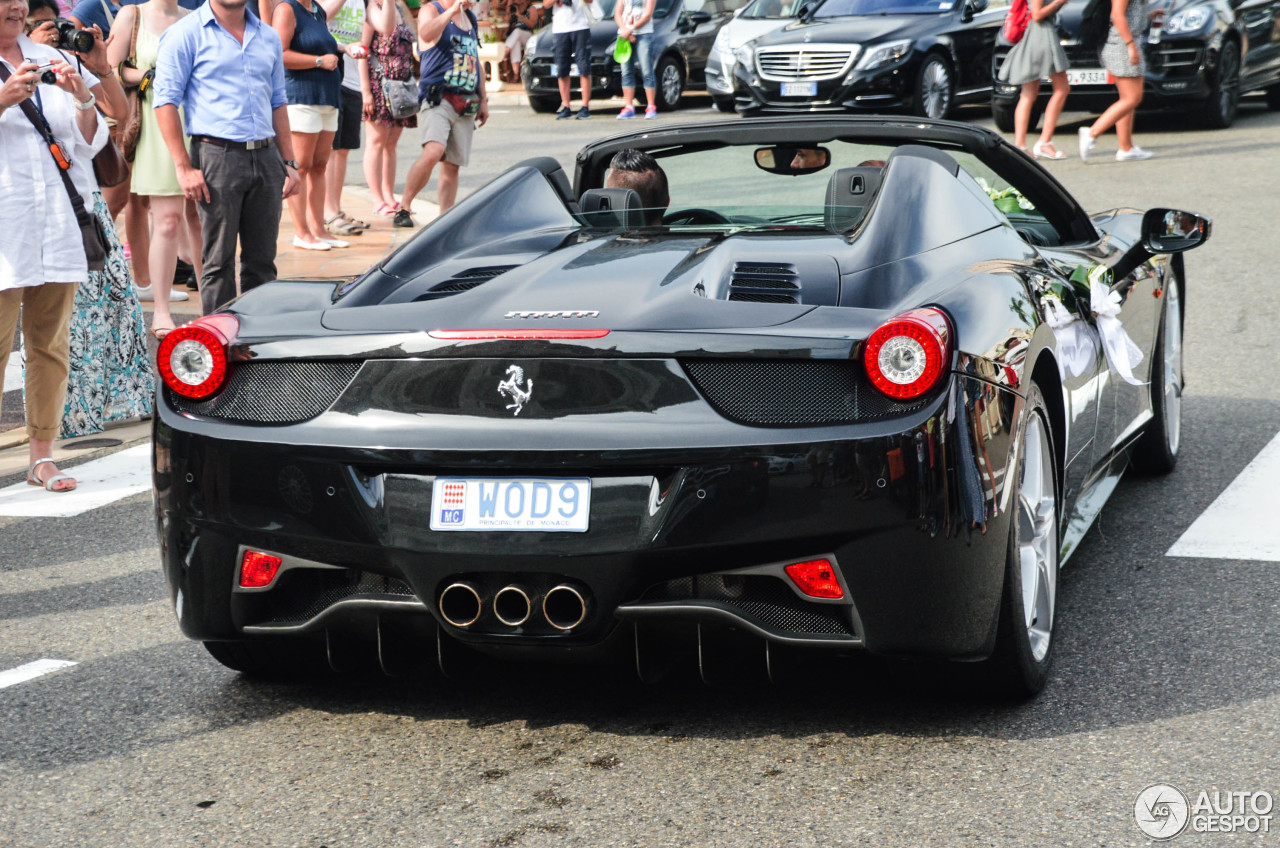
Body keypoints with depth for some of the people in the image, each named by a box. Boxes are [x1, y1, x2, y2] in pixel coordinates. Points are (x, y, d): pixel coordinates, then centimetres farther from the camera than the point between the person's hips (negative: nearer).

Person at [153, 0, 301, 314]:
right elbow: (166, 101, -5)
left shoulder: (268, 37, 16)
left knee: (262, 259, 7)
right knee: (219, 261, -1)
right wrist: (184, 168, -12)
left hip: (266, 157, 5)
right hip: (217, 155, -5)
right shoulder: (187, 34, -2)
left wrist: (289, 163, 13)